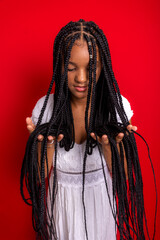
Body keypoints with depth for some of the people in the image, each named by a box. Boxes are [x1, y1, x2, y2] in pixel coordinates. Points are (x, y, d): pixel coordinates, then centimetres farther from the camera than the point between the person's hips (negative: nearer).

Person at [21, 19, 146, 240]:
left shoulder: (117, 106, -19)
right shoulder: (45, 107, -18)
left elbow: (123, 176, -14)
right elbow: (38, 177, -14)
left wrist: (110, 146, -34)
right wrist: (47, 144, -33)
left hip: (101, 201, 0)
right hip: (62, 201, 0)